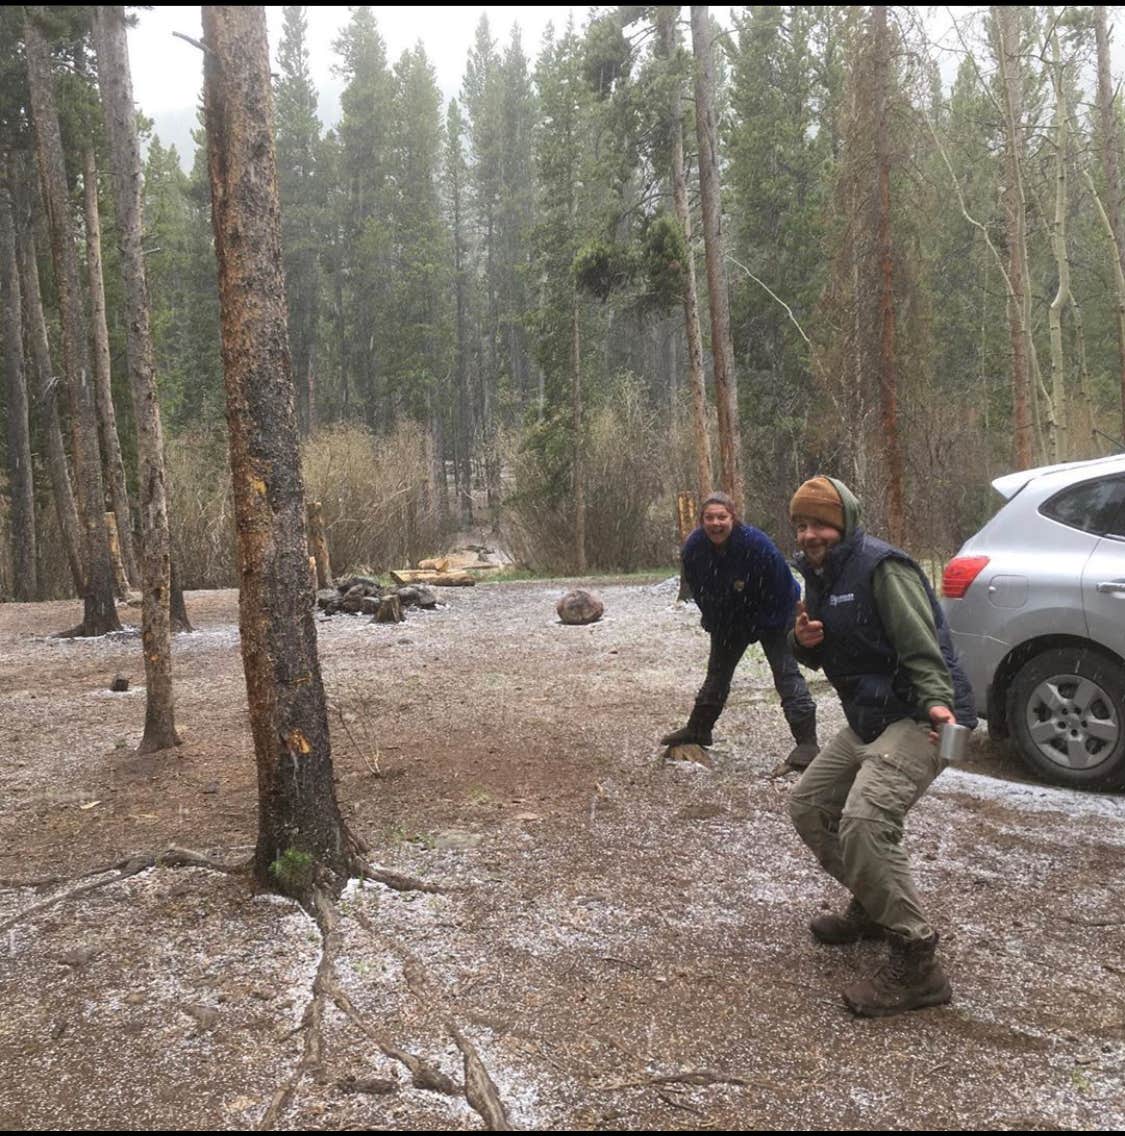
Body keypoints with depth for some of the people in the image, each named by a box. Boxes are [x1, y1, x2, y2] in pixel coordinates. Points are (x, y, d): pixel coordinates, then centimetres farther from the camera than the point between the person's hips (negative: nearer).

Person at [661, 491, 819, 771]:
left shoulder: (756, 544, -31)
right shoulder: (694, 547, -16)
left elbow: (781, 589, -23)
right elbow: (698, 590, 0)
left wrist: (761, 626, -18)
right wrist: (713, 623, 0)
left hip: (772, 618, -6)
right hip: (727, 620, 6)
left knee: (786, 673, -13)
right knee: (717, 672, 17)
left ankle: (807, 742, -13)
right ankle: (698, 730, 31)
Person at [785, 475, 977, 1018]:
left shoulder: (881, 568, -16)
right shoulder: (818, 575, 13)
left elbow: (921, 646, -23)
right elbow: (820, 656, 21)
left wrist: (937, 703, -38)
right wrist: (804, 641, -2)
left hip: (915, 720, -10)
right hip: (867, 720, 10)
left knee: (863, 822, -26)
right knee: (808, 804, 14)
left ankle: (915, 965, -14)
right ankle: (873, 908, 32)